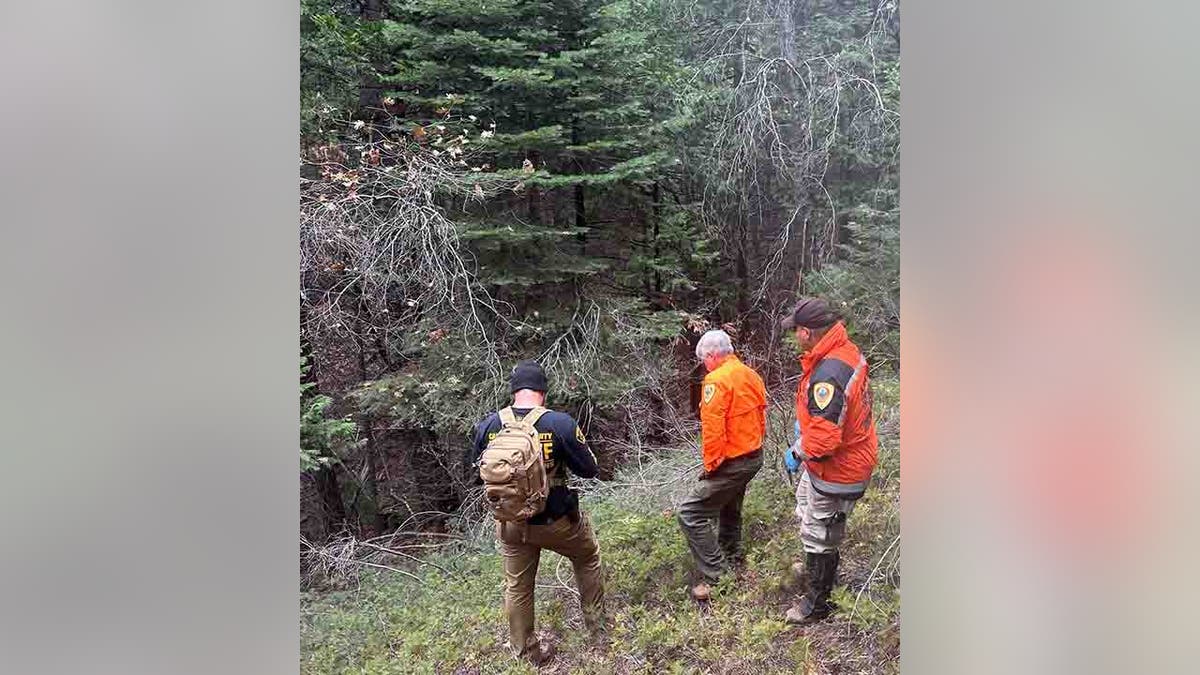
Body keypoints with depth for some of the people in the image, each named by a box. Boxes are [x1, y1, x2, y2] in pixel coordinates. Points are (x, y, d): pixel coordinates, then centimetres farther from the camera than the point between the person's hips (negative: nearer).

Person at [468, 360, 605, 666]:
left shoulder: (488, 425, -10)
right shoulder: (560, 423, -21)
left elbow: (478, 469, 7)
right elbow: (589, 469, -9)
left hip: (511, 523, 3)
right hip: (556, 521, -2)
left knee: (517, 587, 21)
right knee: (587, 559, 28)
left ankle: (528, 651, 36)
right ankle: (595, 621, 41)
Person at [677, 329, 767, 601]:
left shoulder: (716, 380, -21)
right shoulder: (750, 374, 6)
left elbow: (712, 429, -24)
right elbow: (761, 415, 13)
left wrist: (710, 465, -14)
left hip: (731, 463, -9)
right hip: (754, 456, 9)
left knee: (691, 514, -5)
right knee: (729, 508, 28)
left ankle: (716, 577, -4)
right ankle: (733, 558, 44)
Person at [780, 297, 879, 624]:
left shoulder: (828, 375, -36)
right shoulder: (847, 350, -4)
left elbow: (823, 439, -35)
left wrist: (797, 452, -17)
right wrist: (804, 422, 6)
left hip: (834, 472, -10)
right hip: (852, 458, 10)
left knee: (819, 535, 10)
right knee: (806, 509, 31)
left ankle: (817, 602, 32)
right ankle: (816, 571, 55)